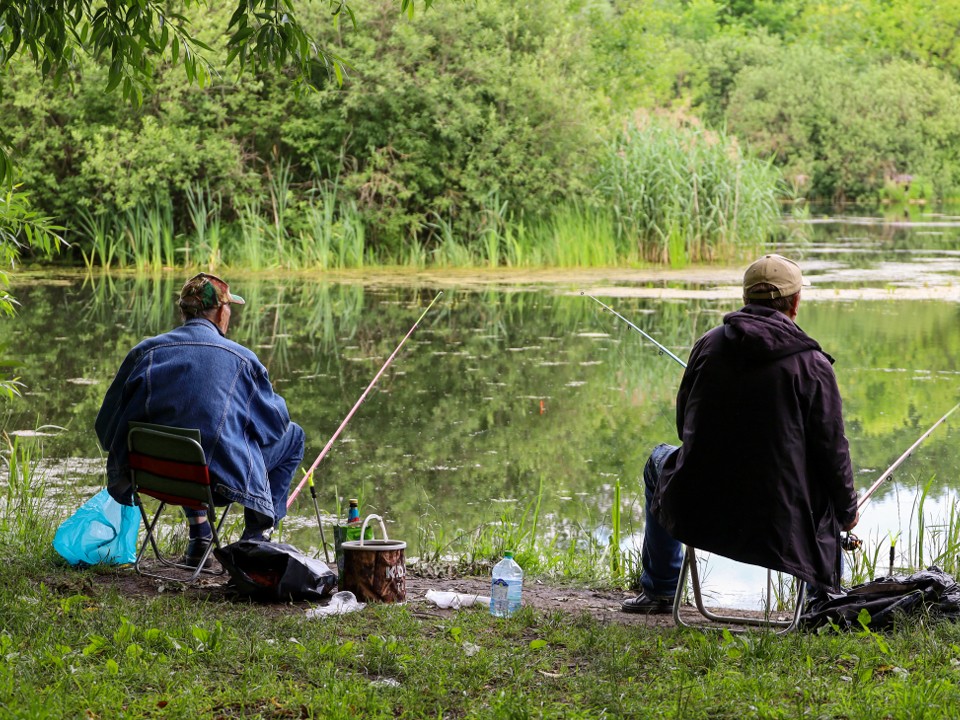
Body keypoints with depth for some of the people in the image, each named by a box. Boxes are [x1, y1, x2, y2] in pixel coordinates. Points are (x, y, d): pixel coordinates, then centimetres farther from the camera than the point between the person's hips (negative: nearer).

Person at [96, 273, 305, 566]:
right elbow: (274, 419, 8)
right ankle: (257, 535, 17)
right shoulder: (241, 359, -5)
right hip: (221, 479, -4)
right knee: (292, 435, 21)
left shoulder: (145, 351, 2)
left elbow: (107, 423, 8)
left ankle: (198, 532, 28)